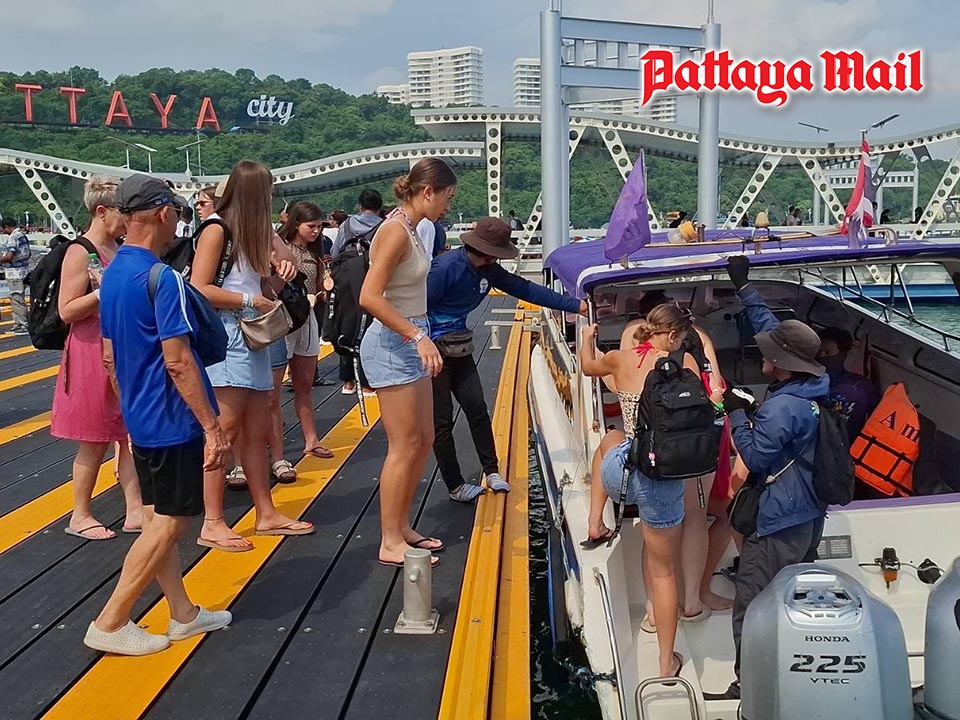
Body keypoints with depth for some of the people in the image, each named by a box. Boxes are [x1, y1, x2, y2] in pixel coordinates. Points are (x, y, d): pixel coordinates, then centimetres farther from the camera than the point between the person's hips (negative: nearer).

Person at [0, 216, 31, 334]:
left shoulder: (13, 237, -16)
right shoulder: (23, 235, 13)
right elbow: (28, 254, 21)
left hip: (14, 272, -10)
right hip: (23, 270, 10)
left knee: (17, 299, -5)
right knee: (17, 299, 16)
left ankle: (23, 326, -3)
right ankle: (18, 323, 21)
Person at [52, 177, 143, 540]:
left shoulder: (120, 250, 9)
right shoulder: (80, 253, -13)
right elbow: (67, 311, -18)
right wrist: (107, 291, -24)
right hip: (93, 355, -7)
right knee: (96, 441, 2)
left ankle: (136, 510, 14)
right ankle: (80, 516, 16)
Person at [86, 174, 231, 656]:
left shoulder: (112, 275, 8)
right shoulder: (161, 279, -20)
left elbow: (111, 355, 15)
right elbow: (178, 363, -23)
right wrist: (213, 427, -19)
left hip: (140, 416, 9)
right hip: (172, 419, -9)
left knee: (158, 518, 13)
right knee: (169, 522, -1)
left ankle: (183, 614, 24)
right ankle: (110, 624, 4)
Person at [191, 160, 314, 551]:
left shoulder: (254, 233, 18)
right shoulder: (217, 230, -8)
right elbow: (199, 289, -16)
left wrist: (280, 274, 3)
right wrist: (248, 301, -12)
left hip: (253, 339, 9)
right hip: (225, 338, -9)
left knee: (257, 431, 11)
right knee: (225, 431, -9)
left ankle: (266, 514, 19)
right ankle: (212, 524, -5)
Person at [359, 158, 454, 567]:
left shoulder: (409, 229, 11)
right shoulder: (396, 231, -18)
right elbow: (370, 297, -27)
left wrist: (421, 340, 15)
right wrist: (419, 337, -28)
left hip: (410, 342, 10)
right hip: (392, 345, -10)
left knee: (423, 440, 15)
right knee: (404, 446, -4)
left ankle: (402, 527, 26)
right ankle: (390, 544, 6)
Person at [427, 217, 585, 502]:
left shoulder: (488, 271, 1)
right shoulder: (446, 267, -23)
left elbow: (526, 289, 4)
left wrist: (574, 305, 4)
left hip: (458, 348, 8)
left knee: (477, 409, 7)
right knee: (442, 421, 0)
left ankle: (492, 472, 19)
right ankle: (455, 486, 8)